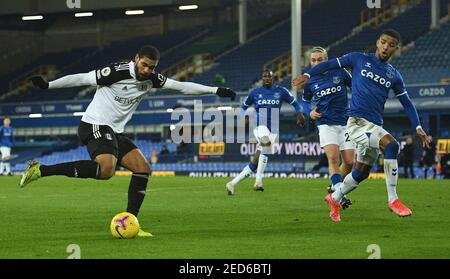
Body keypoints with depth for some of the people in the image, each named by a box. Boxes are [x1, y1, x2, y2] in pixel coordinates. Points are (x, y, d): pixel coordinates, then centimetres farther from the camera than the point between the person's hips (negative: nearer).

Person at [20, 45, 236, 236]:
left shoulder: (151, 79, 6)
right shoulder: (117, 72, -15)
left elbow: (182, 86, 10)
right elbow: (83, 78, -11)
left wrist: (216, 91, 6)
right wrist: (48, 85, -13)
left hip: (115, 133, 9)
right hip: (95, 125, -8)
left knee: (143, 168, -2)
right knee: (105, 169, -32)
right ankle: (40, 170, -30)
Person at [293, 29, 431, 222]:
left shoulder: (394, 76, 14)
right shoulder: (360, 59, 4)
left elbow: (407, 103, 18)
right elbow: (330, 64, 10)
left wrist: (418, 128, 9)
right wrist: (307, 75, -2)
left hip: (375, 125, 6)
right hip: (358, 121, -6)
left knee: (361, 172, 10)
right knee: (391, 145, -27)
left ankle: (335, 199, 37)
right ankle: (393, 200, -21)